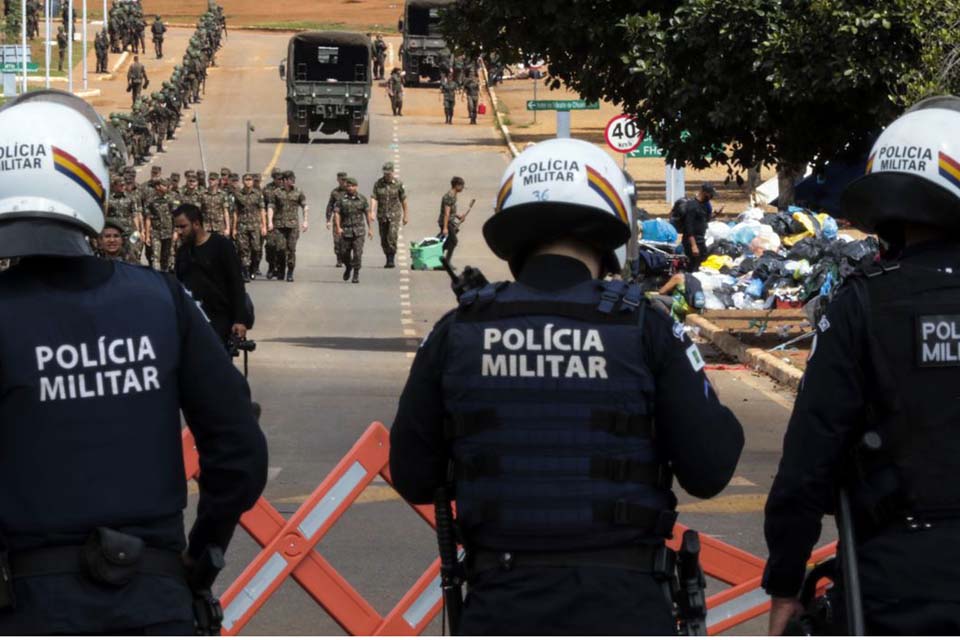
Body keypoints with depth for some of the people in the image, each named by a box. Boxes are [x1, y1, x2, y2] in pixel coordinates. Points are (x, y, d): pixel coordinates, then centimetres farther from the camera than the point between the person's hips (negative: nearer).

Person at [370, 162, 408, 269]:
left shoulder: (398, 184, -2)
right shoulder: (378, 184, 0)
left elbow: (404, 200, 5)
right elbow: (374, 198, -6)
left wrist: (406, 216, 7)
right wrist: (372, 212, -21)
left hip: (394, 215, -3)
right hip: (382, 215, 3)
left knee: (392, 237, -18)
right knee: (384, 240, 7)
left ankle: (392, 260, -15)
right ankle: (388, 259, 20)